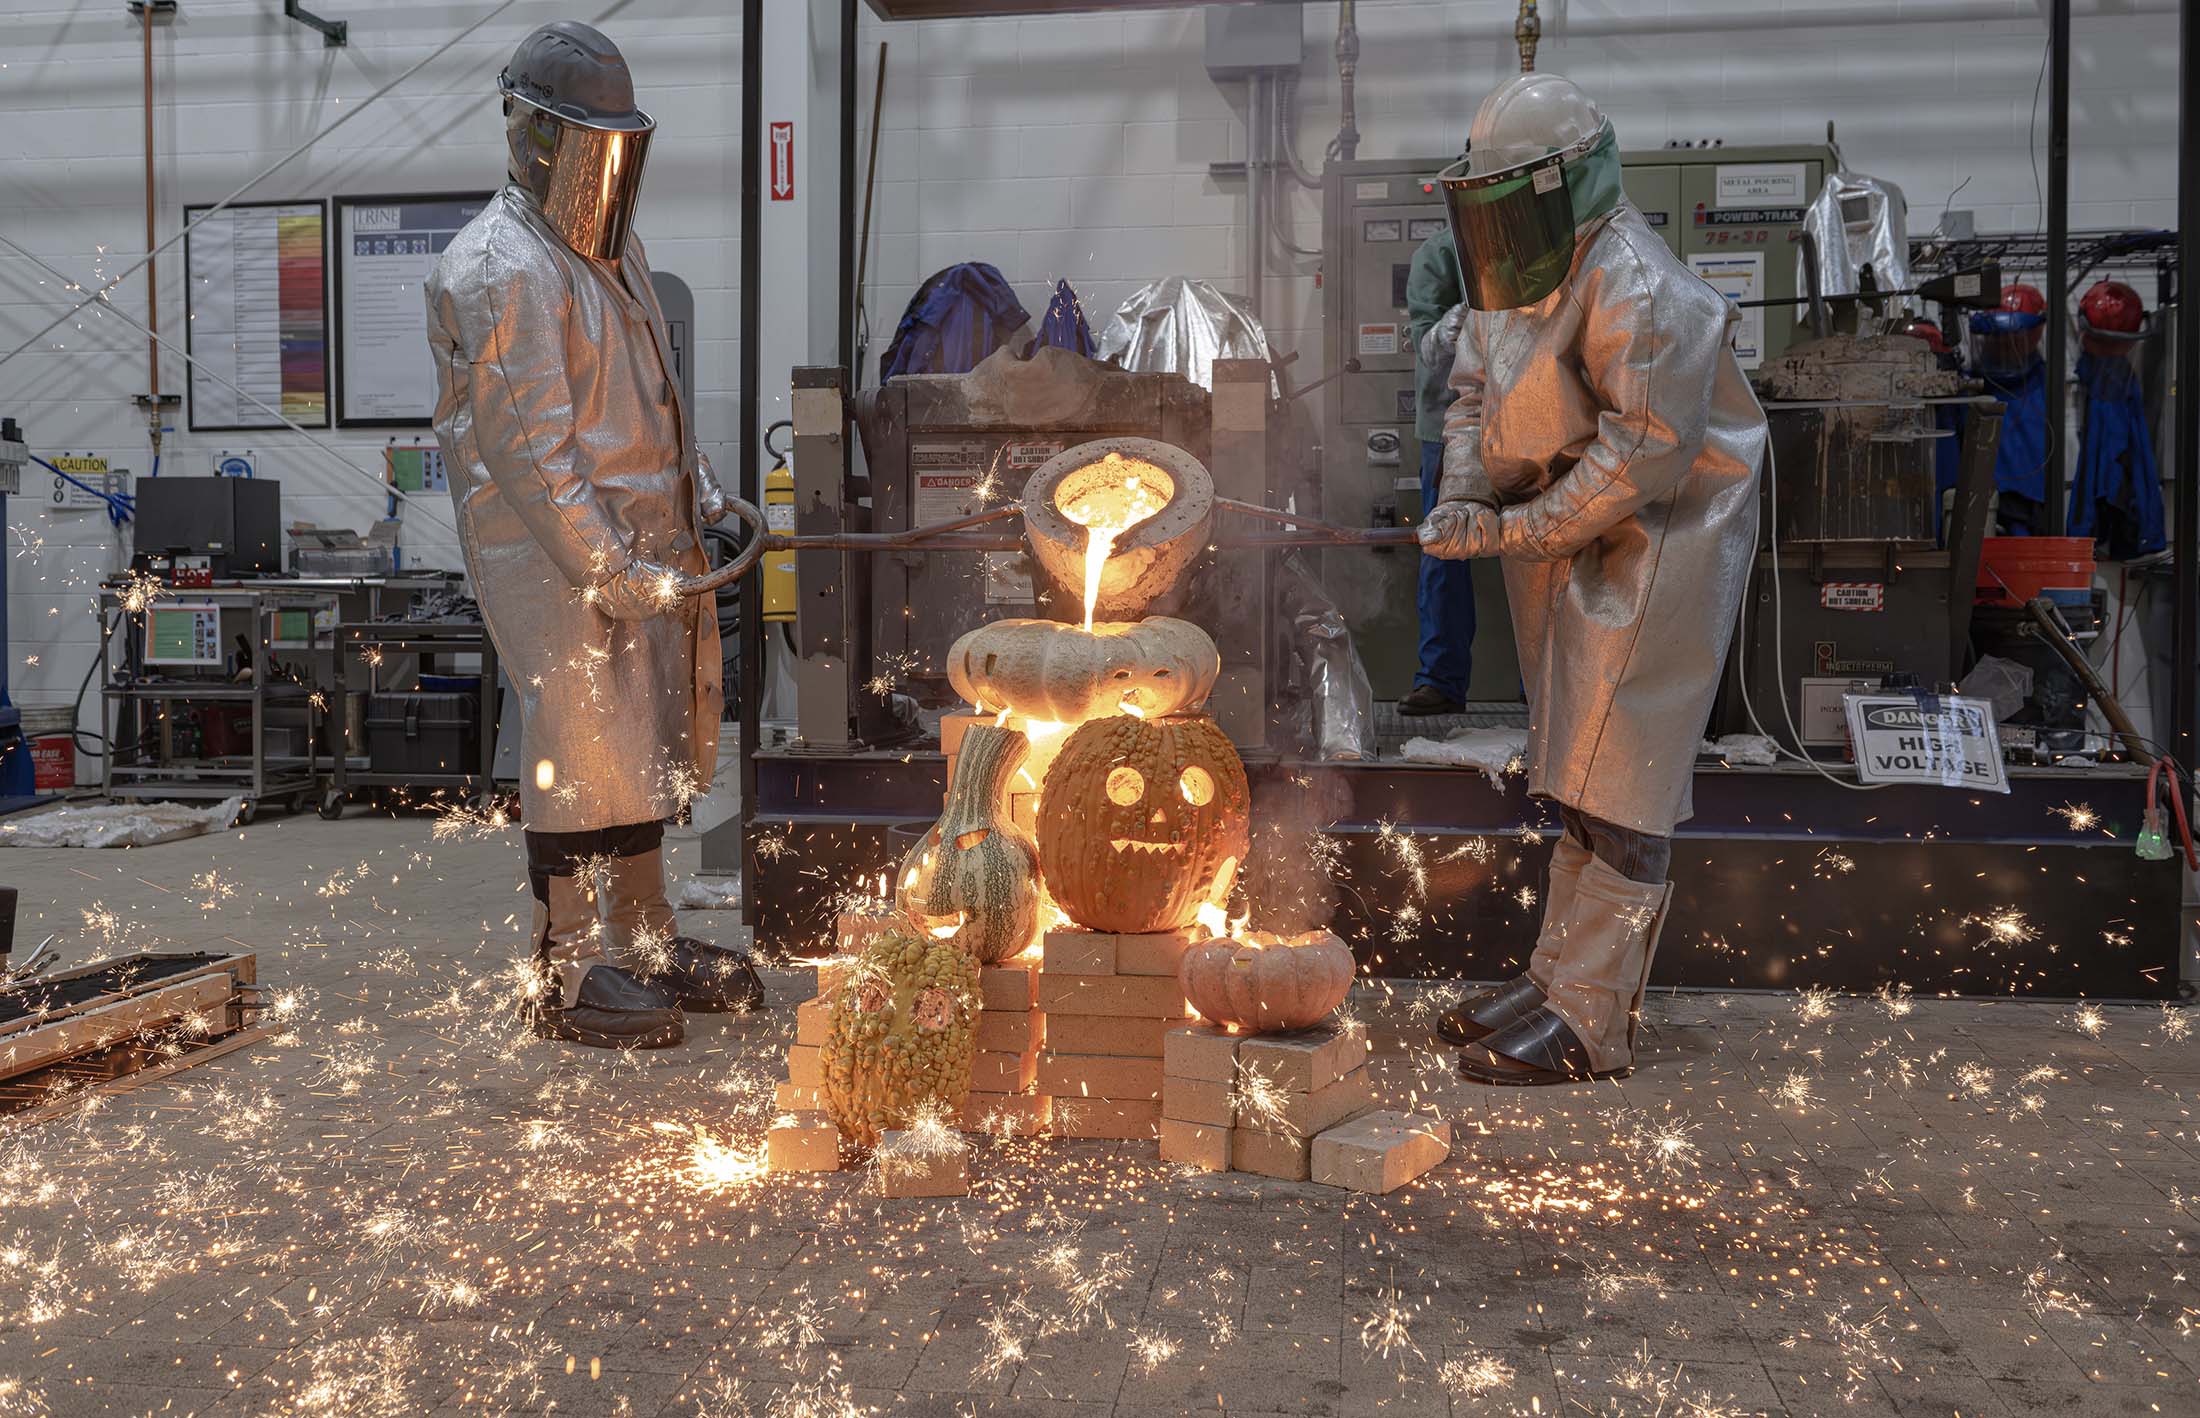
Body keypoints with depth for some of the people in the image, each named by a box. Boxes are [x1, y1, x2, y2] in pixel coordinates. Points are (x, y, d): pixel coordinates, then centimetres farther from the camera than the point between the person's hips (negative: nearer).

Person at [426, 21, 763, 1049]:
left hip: (645, 544, 9)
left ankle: (643, 942, 26)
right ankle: (564, 974, 8)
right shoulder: (501, 272, -14)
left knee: (650, 742, 13)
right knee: (581, 749, -5)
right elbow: (529, 450, -19)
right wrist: (614, 573, -21)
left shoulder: (614, 248, 16)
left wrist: (702, 493, 12)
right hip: (555, 558, -9)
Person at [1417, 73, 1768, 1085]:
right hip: (1567, 547, 9)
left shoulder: (1636, 290, -21)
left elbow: (1644, 456, -25)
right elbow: (1473, 395, 14)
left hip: (1655, 553, -9)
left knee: (1615, 783, -9)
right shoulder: (1512, 281, 9)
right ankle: (1559, 974, 24)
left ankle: (1587, 1023, -4)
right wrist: (1463, 493, -5)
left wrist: (1513, 531, -22)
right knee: (1578, 773, 14)